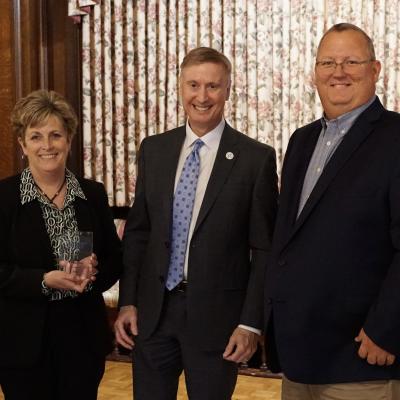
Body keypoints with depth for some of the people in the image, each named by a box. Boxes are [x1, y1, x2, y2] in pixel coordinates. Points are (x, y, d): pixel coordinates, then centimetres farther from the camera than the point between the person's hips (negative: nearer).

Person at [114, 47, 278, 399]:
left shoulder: (256, 158, -8)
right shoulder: (154, 149, 4)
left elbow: (264, 249, -6)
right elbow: (137, 231, 8)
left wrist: (251, 323, -8)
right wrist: (128, 302, 4)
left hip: (216, 314, -3)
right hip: (152, 311, 3)